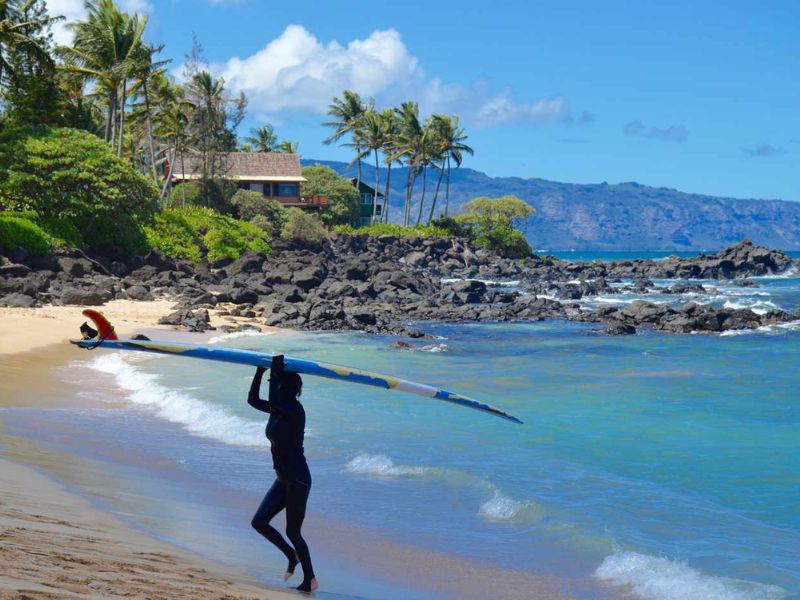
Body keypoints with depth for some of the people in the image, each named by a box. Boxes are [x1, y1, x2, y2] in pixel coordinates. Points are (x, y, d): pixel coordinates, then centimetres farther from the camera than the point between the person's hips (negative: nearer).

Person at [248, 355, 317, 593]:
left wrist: (276, 372, -27)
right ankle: (292, 556, 24)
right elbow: (253, 399, 18)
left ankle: (309, 580, 12)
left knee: (292, 532, -1)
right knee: (259, 522, 6)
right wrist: (260, 371, 9)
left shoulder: (295, 410, -17)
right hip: (283, 480, 9)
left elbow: (273, 401, -36)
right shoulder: (278, 409, 9)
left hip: (298, 480, -9)